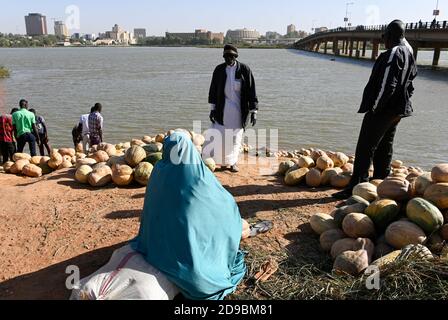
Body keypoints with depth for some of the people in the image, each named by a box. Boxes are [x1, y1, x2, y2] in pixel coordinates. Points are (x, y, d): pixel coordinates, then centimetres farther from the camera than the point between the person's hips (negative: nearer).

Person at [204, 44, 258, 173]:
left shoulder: (244, 69, -6)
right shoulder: (219, 69, 1)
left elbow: (251, 91, -5)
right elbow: (213, 90, 7)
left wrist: (253, 111, -9)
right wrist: (213, 108, 4)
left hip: (239, 108, -1)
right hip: (222, 108, 1)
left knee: (236, 136, 9)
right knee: (219, 134, -3)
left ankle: (233, 162, 25)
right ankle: (223, 161, 11)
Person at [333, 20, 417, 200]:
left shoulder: (392, 54, -16)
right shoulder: (409, 54, 14)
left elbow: (386, 86, -22)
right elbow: (410, 85, 18)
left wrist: (374, 107, -17)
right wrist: (402, 105, 21)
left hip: (382, 110, -10)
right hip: (398, 110, 10)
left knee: (365, 148, -8)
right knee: (384, 148, 17)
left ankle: (356, 187, -7)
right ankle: (381, 184, 28)